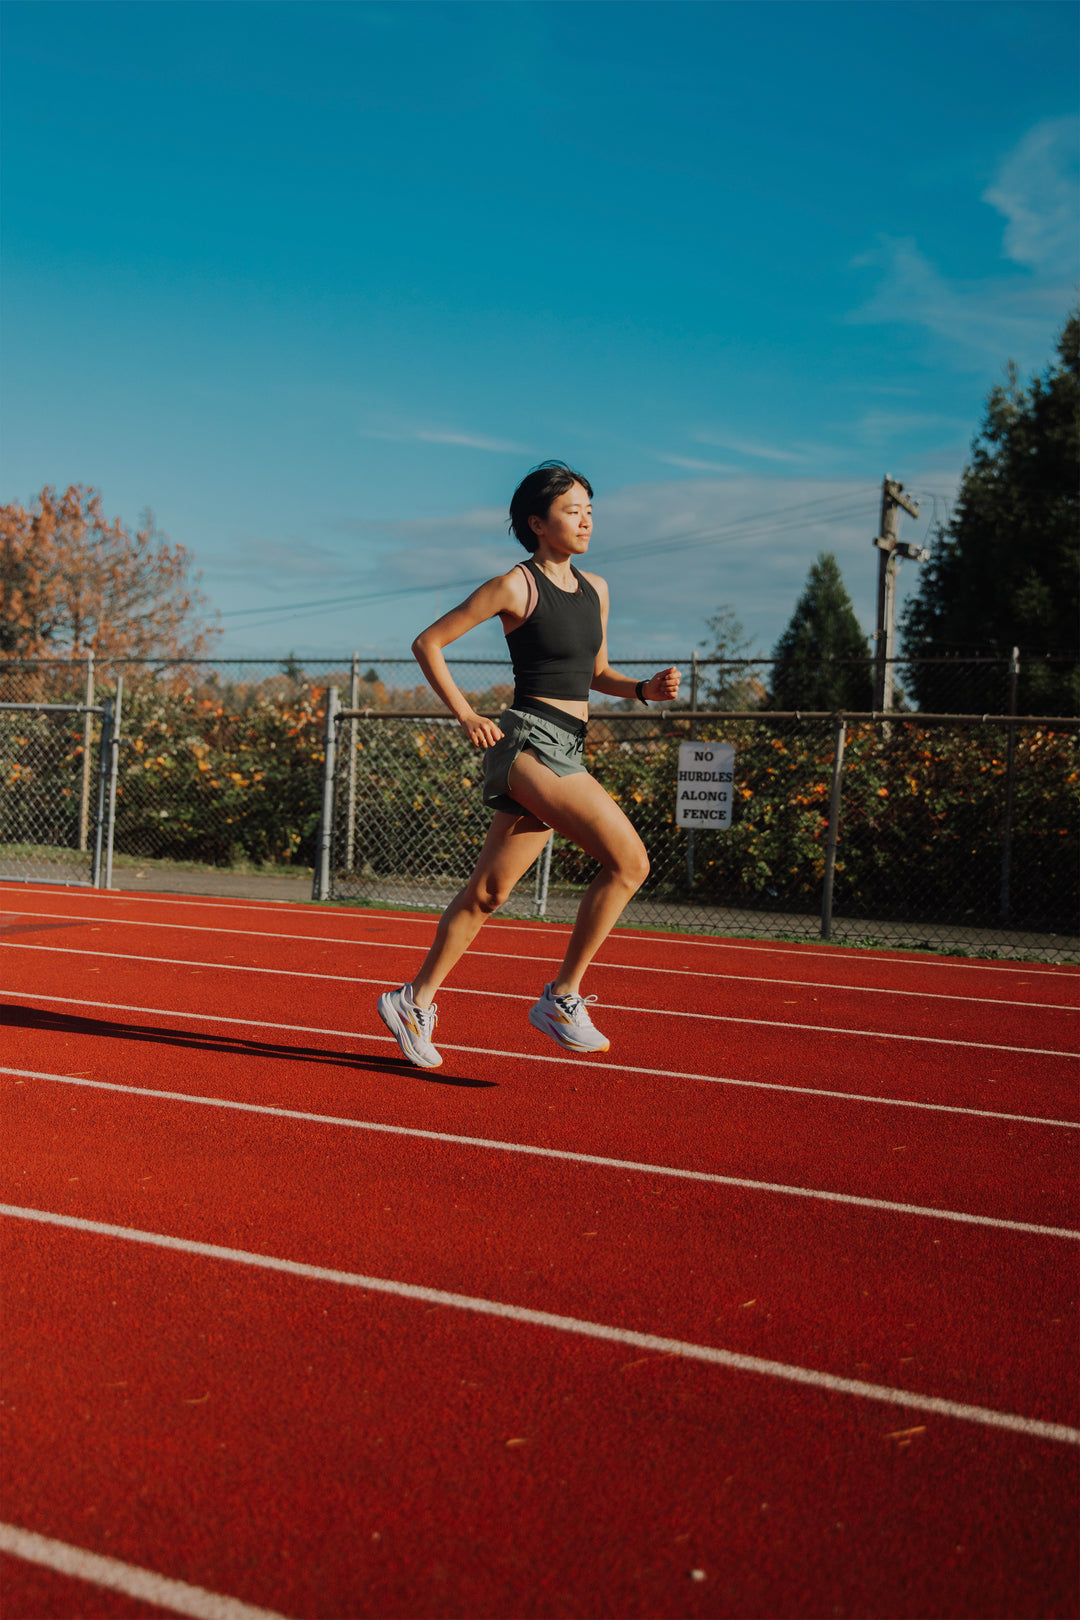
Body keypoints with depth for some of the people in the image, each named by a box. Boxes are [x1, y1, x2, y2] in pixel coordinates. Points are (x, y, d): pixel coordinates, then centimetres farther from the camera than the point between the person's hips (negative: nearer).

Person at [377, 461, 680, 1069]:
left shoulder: (596, 588, 15)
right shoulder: (515, 586, -6)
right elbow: (428, 643, 0)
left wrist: (645, 688, 6)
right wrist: (467, 716, -7)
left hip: (566, 754, 7)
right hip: (529, 741, -7)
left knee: (488, 891, 11)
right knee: (629, 860, -19)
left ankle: (415, 1001, 24)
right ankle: (563, 997, -9)